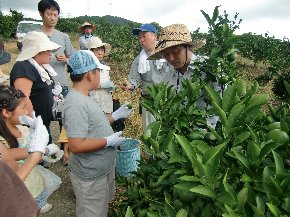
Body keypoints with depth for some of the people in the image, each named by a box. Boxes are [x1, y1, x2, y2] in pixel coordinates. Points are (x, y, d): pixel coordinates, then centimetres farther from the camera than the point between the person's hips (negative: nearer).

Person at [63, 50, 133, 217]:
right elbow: (76, 145, -32)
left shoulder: (83, 98, 4)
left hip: (103, 168, 9)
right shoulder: (76, 104, -28)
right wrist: (109, 141, -24)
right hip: (91, 176, -9)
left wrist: (116, 115, 12)